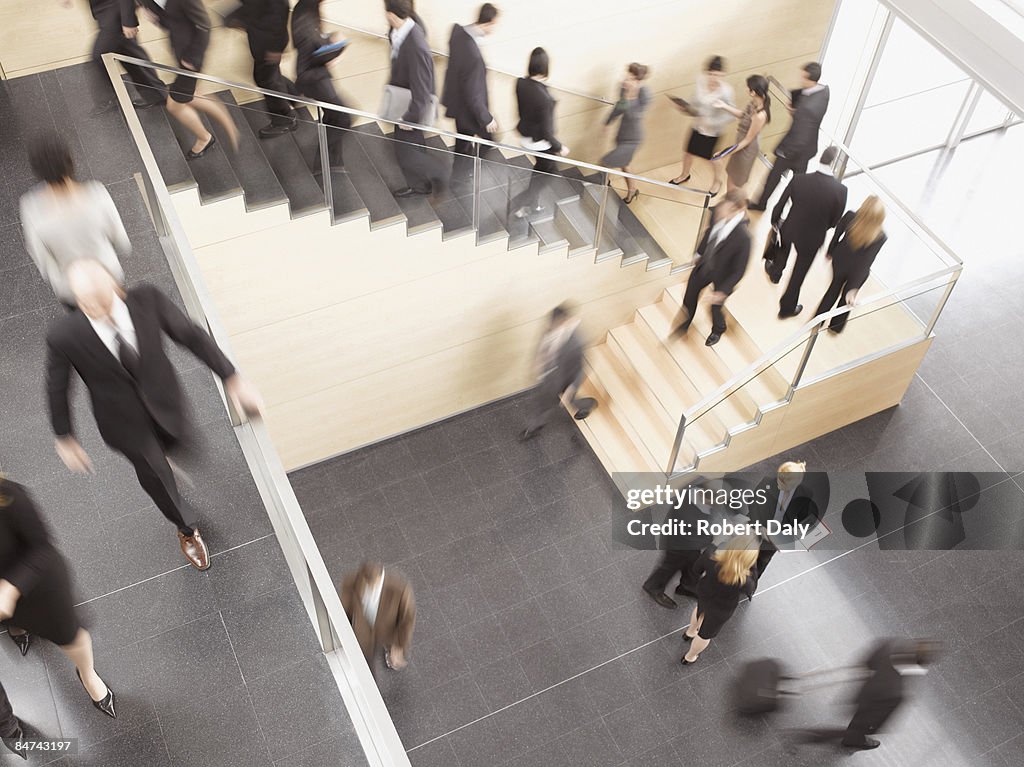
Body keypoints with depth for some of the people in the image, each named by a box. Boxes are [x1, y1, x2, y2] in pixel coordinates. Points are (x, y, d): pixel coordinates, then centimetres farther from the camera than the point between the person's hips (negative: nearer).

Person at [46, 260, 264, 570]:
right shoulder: (63, 335, -33)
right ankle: (187, 530, 49)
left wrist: (232, 378, -17)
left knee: (173, 440, 31)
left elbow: (191, 335, -17)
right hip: (124, 418, -2)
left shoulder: (147, 300, -31)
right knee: (155, 475, 17)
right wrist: (64, 438, -2)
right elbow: (57, 387, -14)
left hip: (163, 401, 2)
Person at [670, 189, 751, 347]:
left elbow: (739, 270, -26)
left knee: (716, 307, 21)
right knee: (690, 294, 23)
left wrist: (723, 291, -23)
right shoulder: (718, 211, -24)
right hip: (705, 264, 5)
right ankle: (684, 325, 55)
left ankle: (718, 331, 58)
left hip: (722, 275, -4)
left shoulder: (743, 237, -41)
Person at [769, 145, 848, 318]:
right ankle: (787, 307, 37)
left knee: (784, 247, 36)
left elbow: (780, 204, -10)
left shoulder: (799, 179, -24)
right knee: (799, 272, 19)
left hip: (790, 229, 2)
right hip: (813, 238, -2)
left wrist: (775, 220, 11)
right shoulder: (840, 190, -27)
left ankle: (775, 272, 66)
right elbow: (835, 220, -12)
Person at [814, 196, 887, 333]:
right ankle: (836, 325, 48)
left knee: (835, 286, 31)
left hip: (840, 261, 2)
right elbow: (866, 262, -26)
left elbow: (837, 235, -13)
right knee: (847, 296, 26)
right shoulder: (880, 237, -33)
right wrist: (853, 288, -18)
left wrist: (830, 251, 8)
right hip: (857, 271, -2)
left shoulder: (849, 217, -32)